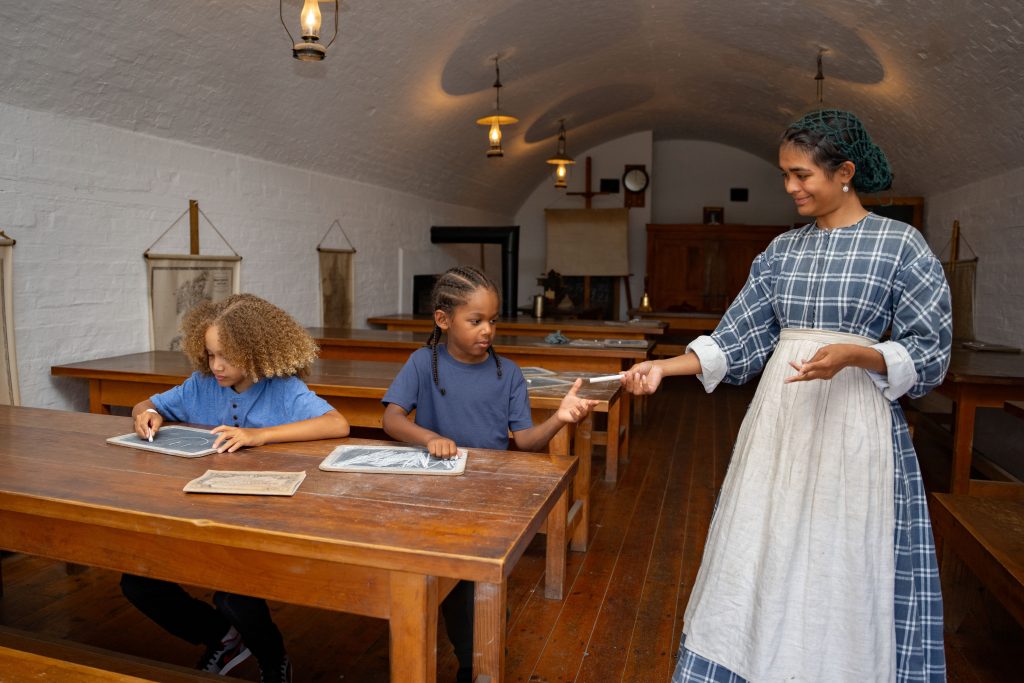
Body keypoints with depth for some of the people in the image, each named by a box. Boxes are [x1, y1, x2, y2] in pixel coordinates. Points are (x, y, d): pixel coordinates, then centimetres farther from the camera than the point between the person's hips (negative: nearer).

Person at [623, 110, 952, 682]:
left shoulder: (901, 244, -3)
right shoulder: (783, 250, 9)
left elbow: (929, 353, -3)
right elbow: (738, 341, 5)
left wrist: (853, 355, -21)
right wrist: (664, 367, -6)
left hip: (853, 422, -4)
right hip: (779, 420, 4)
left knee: (841, 570, 4)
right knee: (761, 559, 10)